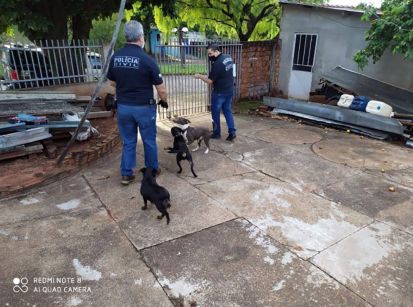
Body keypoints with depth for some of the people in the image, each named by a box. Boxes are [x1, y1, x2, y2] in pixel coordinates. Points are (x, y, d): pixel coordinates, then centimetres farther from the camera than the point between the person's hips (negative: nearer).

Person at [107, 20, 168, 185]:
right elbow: (160, 87, -11)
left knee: (128, 141, 14)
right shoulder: (146, 59, -16)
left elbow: (112, 82, 13)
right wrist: (164, 101, 8)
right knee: (149, 140, 13)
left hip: (123, 106, 4)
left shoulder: (115, 57, -1)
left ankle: (126, 174, 17)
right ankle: (152, 170, 28)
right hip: (144, 107, -4)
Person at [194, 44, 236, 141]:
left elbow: (210, 81, -18)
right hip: (230, 90, 8)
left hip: (219, 92, -8)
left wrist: (200, 76, -3)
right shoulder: (228, 57, 4)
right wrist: (208, 76, 15)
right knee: (228, 111, 14)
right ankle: (232, 132, 8)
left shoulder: (217, 64, -23)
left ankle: (216, 133, 18)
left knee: (215, 113, 8)